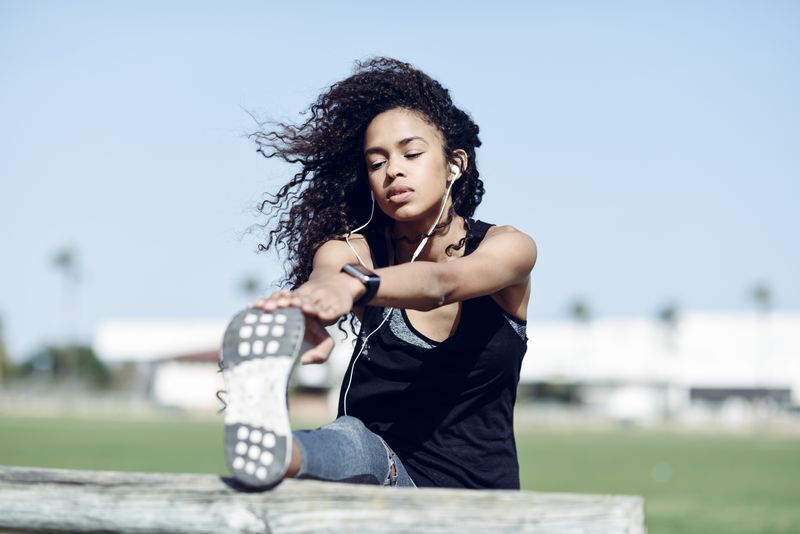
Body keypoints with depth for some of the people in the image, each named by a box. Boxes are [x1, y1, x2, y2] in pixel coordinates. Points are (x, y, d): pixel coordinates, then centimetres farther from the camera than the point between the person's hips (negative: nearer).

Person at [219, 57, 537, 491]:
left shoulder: (508, 248, -3)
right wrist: (307, 310, -53)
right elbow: (326, 273, -25)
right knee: (354, 439, -38)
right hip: (382, 485, 1)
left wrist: (352, 285, -51)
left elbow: (442, 282, -27)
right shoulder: (354, 249, 2)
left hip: (481, 488, -1)